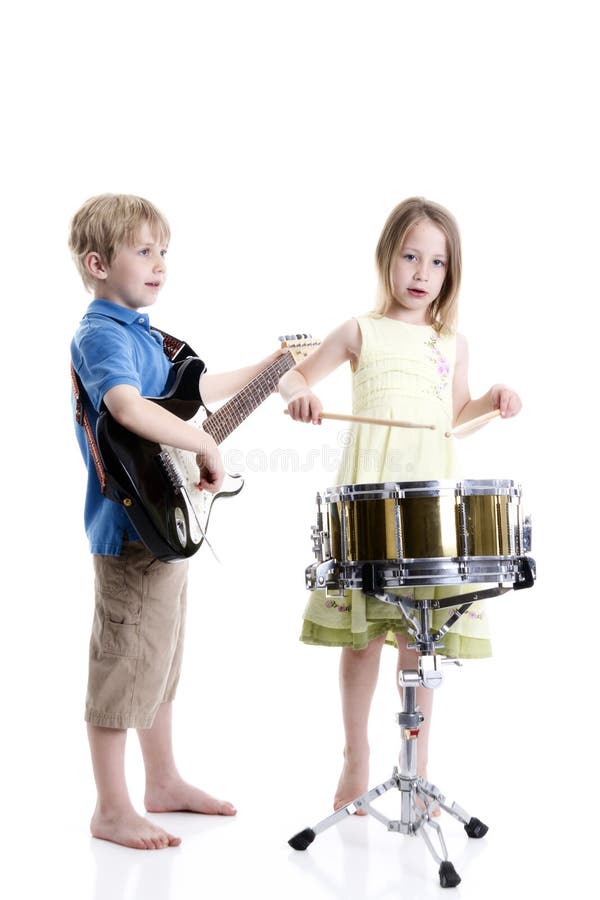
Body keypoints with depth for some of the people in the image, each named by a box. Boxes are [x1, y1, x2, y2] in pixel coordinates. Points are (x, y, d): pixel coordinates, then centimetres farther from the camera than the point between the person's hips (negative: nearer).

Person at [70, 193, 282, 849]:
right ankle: (112, 811, 14)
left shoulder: (143, 333, 15)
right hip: (131, 526, -10)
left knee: (161, 660, 19)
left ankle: (164, 783, 34)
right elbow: (127, 407, -37)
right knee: (125, 665, 0)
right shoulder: (101, 334, -17)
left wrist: (268, 367, 31)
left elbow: (193, 390, 29)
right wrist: (206, 445, -30)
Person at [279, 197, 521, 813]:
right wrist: (300, 395, -13)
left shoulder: (452, 344, 14)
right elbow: (294, 374, 9)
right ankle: (356, 762, 18)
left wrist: (491, 401, 3)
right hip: (367, 491, -2)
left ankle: (417, 764, 19)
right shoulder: (361, 332, 5)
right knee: (361, 630, 2)